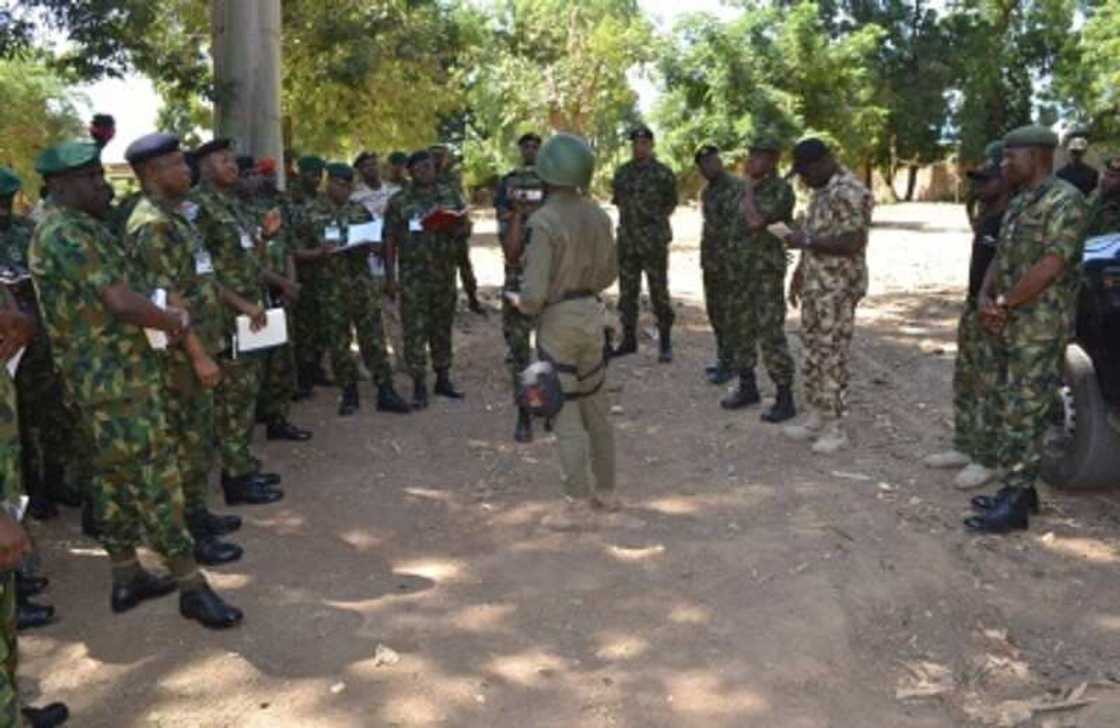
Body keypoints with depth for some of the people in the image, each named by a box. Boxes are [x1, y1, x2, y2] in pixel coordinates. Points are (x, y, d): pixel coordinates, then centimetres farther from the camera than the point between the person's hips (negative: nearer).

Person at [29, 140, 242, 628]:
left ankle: (127, 577, 26)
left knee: (115, 477, 15)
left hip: (104, 377, 10)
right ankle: (191, 585, 1)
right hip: (115, 379, -10)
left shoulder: (79, 228, 15)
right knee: (154, 477, -6)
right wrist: (175, 321, -9)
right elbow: (122, 303, -24)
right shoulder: (68, 234, -18)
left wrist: (164, 315, 1)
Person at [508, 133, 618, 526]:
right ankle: (606, 491, 26)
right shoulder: (597, 214, 2)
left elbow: (535, 292, -22)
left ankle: (578, 501, 7)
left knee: (566, 415, 1)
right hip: (591, 313, 7)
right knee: (595, 407, 16)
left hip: (558, 320, -7)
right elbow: (609, 272, 12)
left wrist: (520, 302, -1)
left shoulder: (542, 221, -20)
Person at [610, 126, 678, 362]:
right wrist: (628, 221, 12)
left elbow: (670, 204, 4)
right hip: (627, 242, 5)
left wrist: (655, 222, 2)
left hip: (653, 243, -5)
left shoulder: (663, 173, -4)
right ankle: (629, 339, 19)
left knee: (659, 293, -1)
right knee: (627, 293, 9)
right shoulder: (622, 172, 10)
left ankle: (665, 343, 7)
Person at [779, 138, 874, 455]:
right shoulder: (821, 190, 14)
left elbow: (852, 243, -25)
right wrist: (799, 273, 19)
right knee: (813, 353, 14)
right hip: (814, 285, 10)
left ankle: (835, 427, 5)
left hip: (838, 289, -10)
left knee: (832, 356, -4)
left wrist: (806, 241, -22)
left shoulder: (849, 192, -17)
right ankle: (817, 418, 24)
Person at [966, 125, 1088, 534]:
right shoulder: (1019, 203, 16)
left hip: (1040, 330, -9)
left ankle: (1015, 503, 1)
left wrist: (1002, 305, -14)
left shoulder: (1064, 201, -13)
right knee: (1010, 409, 14)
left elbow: (1050, 267, -21)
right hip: (1008, 329, 9)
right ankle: (1018, 489, 24)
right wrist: (986, 298, -3)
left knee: (1024, 413, -6)